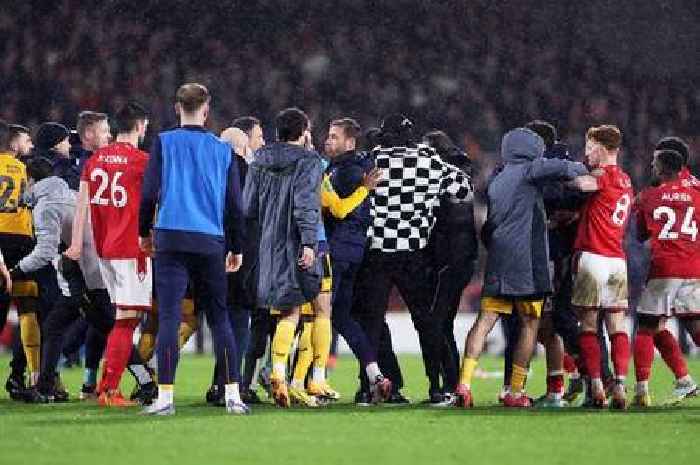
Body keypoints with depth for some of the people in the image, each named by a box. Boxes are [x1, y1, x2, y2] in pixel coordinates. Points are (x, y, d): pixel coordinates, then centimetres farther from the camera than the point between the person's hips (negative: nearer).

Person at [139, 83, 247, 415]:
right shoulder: (223, 150, 9)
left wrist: (145, 232, 14)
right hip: (211, 242, 2)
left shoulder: (164, 143, 3)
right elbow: (234, 204, 11)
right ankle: (232, 395, 6)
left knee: (169, 317, -3)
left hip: (171, 238, -2)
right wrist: (236, 248, 19)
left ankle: (165, 397, -9)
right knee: (219, 318, 9)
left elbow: (150, 192, 0)